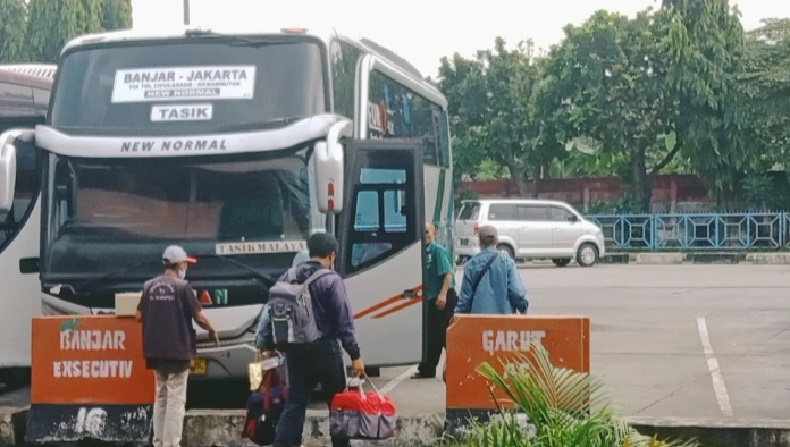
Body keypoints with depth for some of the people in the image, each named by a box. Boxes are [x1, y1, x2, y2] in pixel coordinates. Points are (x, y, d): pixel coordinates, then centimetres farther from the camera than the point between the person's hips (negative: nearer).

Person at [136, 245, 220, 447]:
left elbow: (140, 316, 8)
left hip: (155, 350, 6)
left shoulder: (149, 286, 5)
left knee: (161, 398, 17)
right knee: (176, 399, -2)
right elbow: (199, 317, -10)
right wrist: (212, 331, 7)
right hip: (178, 349, -6)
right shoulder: (182, 286, -10)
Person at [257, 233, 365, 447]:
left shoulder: (289, 276, 7)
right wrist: (355, 355, -9)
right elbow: (344, 320, -12)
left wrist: (266, 343, 12)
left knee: (294, 405, 7)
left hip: (296, 350, 5)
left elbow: (271, 310, 7)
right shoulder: (331, 280, -9)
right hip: (324, 350, -5)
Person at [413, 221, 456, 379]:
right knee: (431, 336, 15)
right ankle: (426, 370, 23)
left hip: (443, 300, -9)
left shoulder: (438, 250, -10)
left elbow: (449, 273, -20)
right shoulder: (424, 252, 14)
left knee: (445, 335, -9)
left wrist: (443, 294, -27)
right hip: (431, 300, 9)